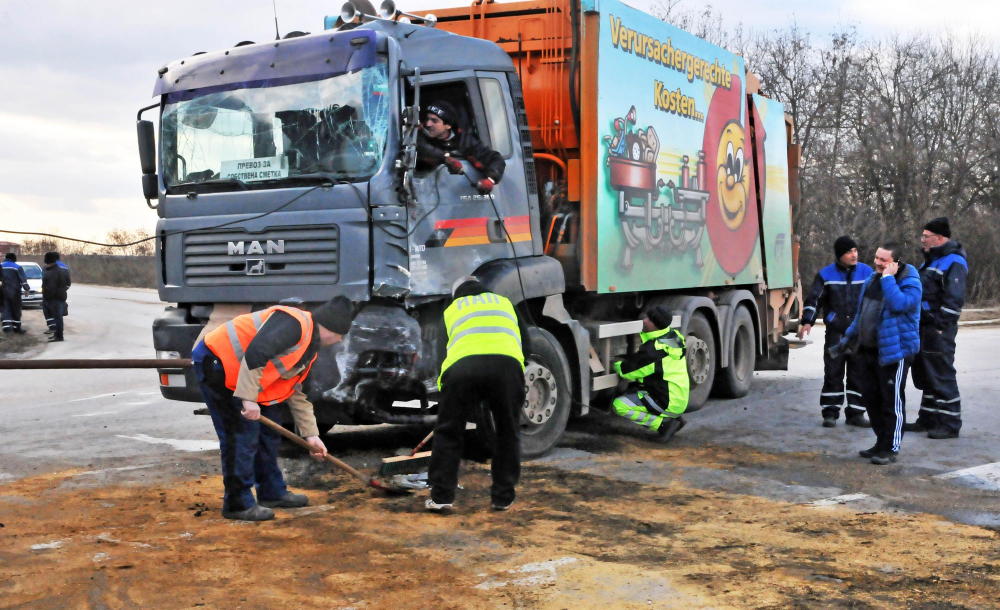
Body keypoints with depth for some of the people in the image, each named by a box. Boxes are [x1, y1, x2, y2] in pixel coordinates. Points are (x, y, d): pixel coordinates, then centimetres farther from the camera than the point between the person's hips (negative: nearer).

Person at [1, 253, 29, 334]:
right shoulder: (17, 267, -2)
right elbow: (24, 279, -6)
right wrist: (26, 289, 1)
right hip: (14, 292, -2)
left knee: (6, 309, 1)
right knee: (16, 310, 7)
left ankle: (7, 325, -16)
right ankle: (16, 327, 11)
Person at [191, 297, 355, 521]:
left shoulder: (309, 348, 11)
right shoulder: (294, 323, -22)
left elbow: (295, 392, 17)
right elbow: (254, 353, -32)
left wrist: (311, 434, 16)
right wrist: (248, 398, -32)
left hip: (241, 372, 11)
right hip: (214, 362, -11)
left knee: (268, 431, 13)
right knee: (242, 435, -10)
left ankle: (272, 492, 25)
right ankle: (238, 504, -1)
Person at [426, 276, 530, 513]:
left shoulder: (451, 309, 33)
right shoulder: (504, 302, 35)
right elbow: (526, 346, 30)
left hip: (462, 365, 0)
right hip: (506, 364, 1)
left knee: (448, 432, 15)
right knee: (507, 432, 19)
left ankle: (441, 496, 13)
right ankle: (503, 498, 21)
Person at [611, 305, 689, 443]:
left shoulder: (653, 350, -25)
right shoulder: (673, 336, 2)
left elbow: (626, 371, -15)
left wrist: (614, 364, 5)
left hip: (669, 404, -9)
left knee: (619, 405, -14)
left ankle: (664, 424, -11)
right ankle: (675, 419, 15)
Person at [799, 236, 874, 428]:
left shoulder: (867, 272, 3)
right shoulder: (826, 275, -2)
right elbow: (814, 299, -2)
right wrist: (807, 322, -14)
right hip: (835, 333, -2)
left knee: (859, 374, 5)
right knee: (833, 373, 2)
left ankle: (855, 413, 13)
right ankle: (830, 412, 8)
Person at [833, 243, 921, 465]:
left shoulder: (909, 282, -11)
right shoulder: (873, 279, 13)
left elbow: (899, 303, -31)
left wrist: (888, 278, -23)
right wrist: (848, 338, 22)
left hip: (894, 352, -8)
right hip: (867, 350, 8)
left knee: (892, 401, -3)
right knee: (871, 397, 13)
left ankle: (891, 448, 6)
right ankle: (881, 443, 26)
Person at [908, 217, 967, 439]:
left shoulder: (953, 262, -14)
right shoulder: (931, 260, 17)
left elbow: (954, 298, -21)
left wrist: (941, 327, -22)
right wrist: (919, 325, 20)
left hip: (938, 331, -10)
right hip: (924, 327, 10)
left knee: (942, 376, -5)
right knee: (925, 375, 15)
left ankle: (950, 424, 2)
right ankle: (927, 420, 25)